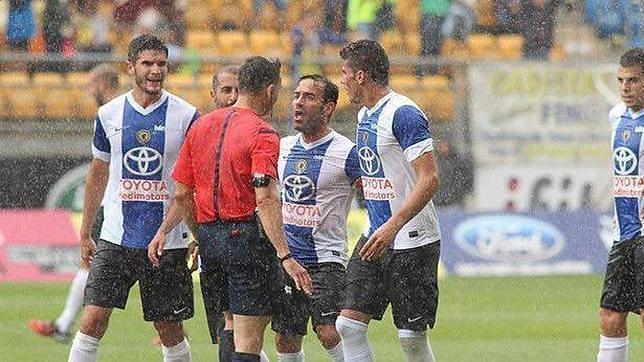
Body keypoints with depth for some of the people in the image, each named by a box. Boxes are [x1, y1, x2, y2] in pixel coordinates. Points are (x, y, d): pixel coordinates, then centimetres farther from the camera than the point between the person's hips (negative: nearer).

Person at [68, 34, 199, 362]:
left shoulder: (186, 116, -3)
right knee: (92, 321, -8)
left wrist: (164, 231, -15)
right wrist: (85, 234, 17)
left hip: (168, 242, -2)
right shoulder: (109, 114, 5)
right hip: (115, 237, 2)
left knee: (170, 329, 6)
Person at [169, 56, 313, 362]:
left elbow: (181, 193, 12)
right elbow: (265, 199, -22)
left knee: (231, 325, 21)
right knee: (249, 337, -6)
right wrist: (285, 256, -26)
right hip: (246, 235, -7)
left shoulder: (201, 126, 11)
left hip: (209, 235, 7)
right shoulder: (262, 134, -10)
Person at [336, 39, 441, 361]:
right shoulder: (365, 115, 14)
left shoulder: (403, 114, -15)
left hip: (412, 241, -9)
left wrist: (392, 226, -29)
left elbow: (429, 180, -22)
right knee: (348, 325, -2)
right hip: (375, 238, 9)